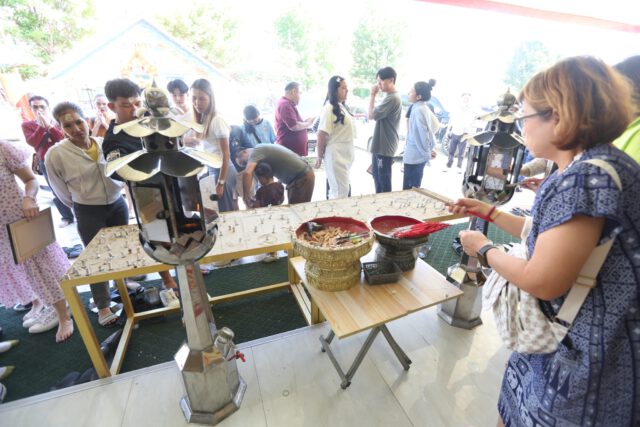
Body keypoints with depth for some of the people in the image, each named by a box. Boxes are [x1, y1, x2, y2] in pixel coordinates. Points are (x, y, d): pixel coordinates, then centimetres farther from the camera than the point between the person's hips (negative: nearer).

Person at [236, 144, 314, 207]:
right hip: (295, 178, 10)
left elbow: (247, 173, -31)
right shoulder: (262, 150, 13)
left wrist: (246, 198, -23)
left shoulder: (256, 151, -15)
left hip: (303, 178, -10)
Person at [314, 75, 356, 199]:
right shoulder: (329, 108, -15)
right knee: (341, 190, -7)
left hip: (345, 154, 9)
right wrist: (320, 156, -13)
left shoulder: (342, 107, 12)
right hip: (336, 154, -9)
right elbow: (322, 134, -17)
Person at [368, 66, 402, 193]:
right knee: (377, 176, 20)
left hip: (385, 147, -11)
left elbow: (372, 115, -19)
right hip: (380, 146, 11)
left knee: (384, 181, -1)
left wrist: (372, 95, -12)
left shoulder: (392, 98, -19)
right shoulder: (390, 97, 14)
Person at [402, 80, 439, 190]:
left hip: (414, 156, -10)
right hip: (419, 155, 10)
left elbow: (422, 133, -20)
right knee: (415, 188, 18)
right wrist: (432, 147, 14)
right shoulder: (425, 107, 12)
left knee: (408, 190, -4)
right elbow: (435, 125, 19)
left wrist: (427, 153, -12)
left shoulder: (418, 110, -16)